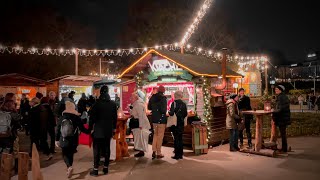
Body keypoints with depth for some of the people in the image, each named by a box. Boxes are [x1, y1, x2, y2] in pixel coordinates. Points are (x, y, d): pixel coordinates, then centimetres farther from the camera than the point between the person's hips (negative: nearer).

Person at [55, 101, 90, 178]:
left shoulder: (61, 118, -2)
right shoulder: (77, 118, -8)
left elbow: (58, 130, 1)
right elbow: (82, 129, -7)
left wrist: (57, 140, 10)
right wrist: (89, 131, 10)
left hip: (63, 140, 0)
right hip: (73, 141, 0)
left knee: (65, 154, 11)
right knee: (70, 154, 15)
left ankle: (69, 167, -13)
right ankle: (69, 169, 20)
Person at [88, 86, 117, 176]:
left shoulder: (97, 103, -9)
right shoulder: (113, 103, 2)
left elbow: (92, 117, -8)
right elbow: (115, 117, 7)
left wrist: (90, 127, 0)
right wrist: (114, 128, 15)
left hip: (98, 129, -3)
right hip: (109, 129, 4)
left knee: (97, 149, 1)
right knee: (107, 148, 10)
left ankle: (95, 169, 3)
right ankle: (106, 167, 17)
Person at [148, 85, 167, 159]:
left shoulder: (152, 97, 4)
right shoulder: (163, 98, -14)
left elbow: (149, 107, 12)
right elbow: (163, 110, -21)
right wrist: (164, 112, 0)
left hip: (154, 118, 6)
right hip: (161, 119, -6)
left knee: (155, 134, 18)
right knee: (160, 136, 3)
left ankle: (154, 151, 16)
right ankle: (158, 153, 9)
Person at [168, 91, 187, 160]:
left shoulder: (174, 103, -12)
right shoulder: (184, 104, 4)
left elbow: (171, 113, -19)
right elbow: (186, 114, 7)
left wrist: (169, 112, 2)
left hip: (175, 123, -5)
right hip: (181, 123, 5)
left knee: (176, 138, 0)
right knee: (180, 138, 13)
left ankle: (177, 155, 3)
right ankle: (180, 154, 18)